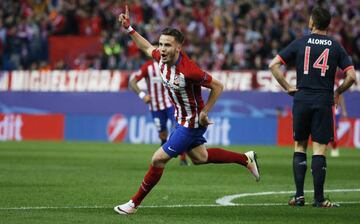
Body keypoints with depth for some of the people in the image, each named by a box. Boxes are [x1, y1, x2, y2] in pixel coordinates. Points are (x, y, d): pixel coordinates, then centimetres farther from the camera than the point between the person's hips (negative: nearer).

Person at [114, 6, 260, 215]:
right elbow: (147, 48, 13)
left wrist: (204, 112, -18)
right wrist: (129, 28, 7)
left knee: (158, 159, -5)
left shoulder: (188, 70, -34)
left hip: (191, 123, -9)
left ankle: (135, 203, 10)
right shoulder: (163, 57, -12)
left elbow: (218, 86, -22)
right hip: (182, 119, 9)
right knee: (200, 157, 25)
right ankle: (246, 159, 40)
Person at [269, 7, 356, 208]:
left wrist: (288, 88, 6)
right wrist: (338, 92, 12)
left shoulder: (300, 43, 4)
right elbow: (351, 76, -3)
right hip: (324, 102, -1)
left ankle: (299, 195, 7)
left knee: (300, 147, 13)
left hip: (302, 100, 1)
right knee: (319, 150, -1)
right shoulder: (336, 47, 3)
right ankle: (319, 199, -3)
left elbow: (274, 65, 0)